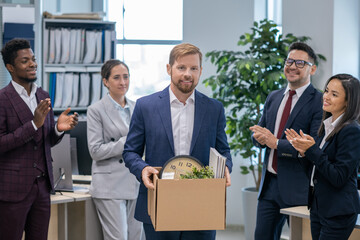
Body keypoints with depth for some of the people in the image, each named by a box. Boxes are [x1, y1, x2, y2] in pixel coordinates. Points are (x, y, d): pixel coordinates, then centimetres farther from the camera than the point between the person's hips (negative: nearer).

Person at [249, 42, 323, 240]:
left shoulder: (319, 102, -9)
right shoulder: (273, 98, 14)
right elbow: (259, 133, 18)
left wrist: (276, 143, -18)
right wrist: (260, 137, -7)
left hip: (298, 187, -7)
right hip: (269, 184, 7)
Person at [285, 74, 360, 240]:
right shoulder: (326, 126, 11)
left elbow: (338, 177, -20)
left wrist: (313, 150, -20)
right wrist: (304, 151, -1)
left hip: (338, 212, -9)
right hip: (318, 206, 9)